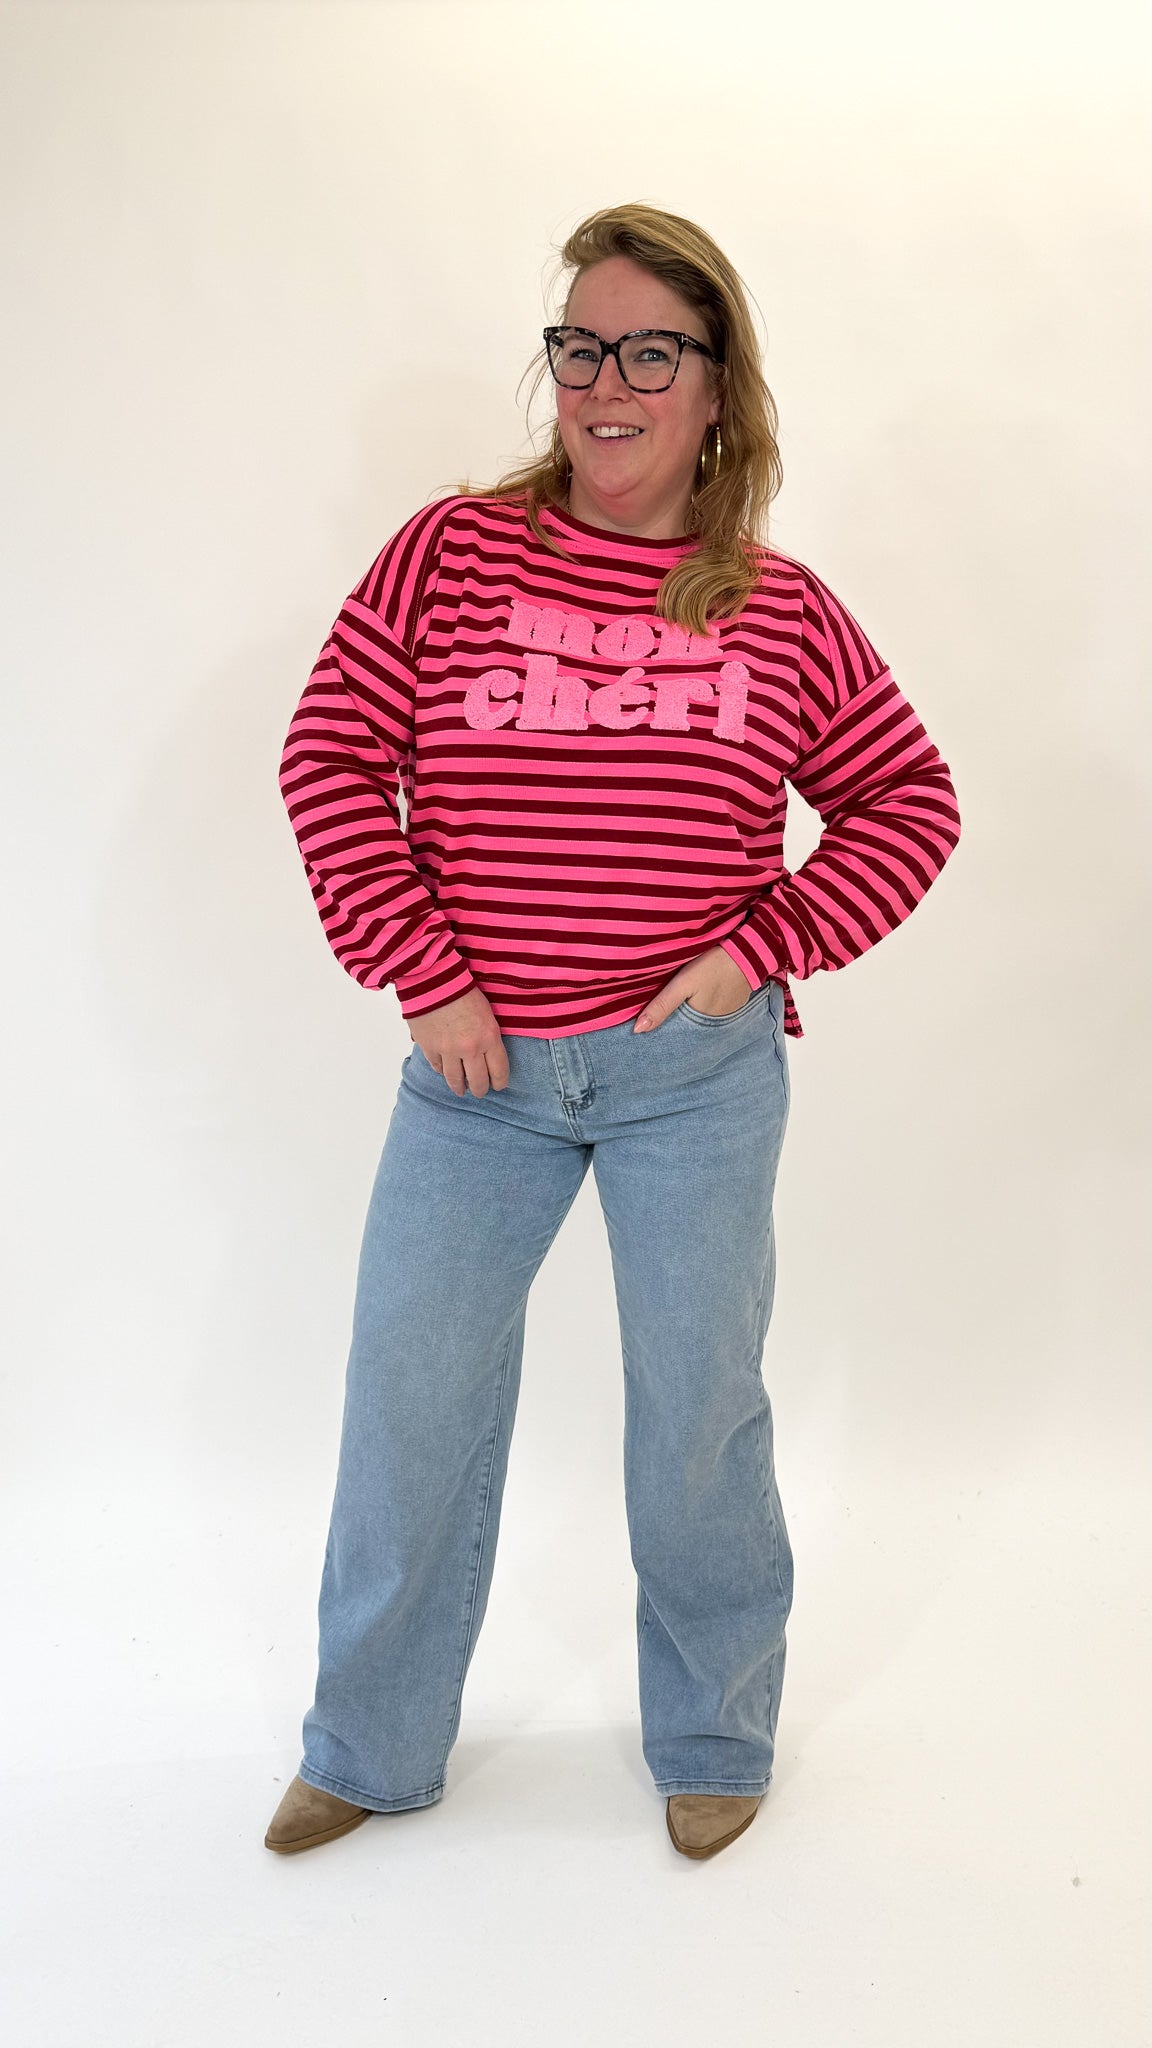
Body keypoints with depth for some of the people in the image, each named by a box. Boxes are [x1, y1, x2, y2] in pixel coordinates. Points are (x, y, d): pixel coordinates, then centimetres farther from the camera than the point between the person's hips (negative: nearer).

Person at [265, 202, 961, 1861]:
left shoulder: (784, 610, -1)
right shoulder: (451, 552, -3)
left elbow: (909, 804, 6)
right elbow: (331, 757, -3)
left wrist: (765, 948, -7)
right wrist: (426, 981, -9)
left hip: (698, 1072, 0)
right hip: (479, 1064, 1)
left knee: (699, 1407, 11)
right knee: (408, 1396, 10)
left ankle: (713, 1742, 36)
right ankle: (371, 1750, 33)